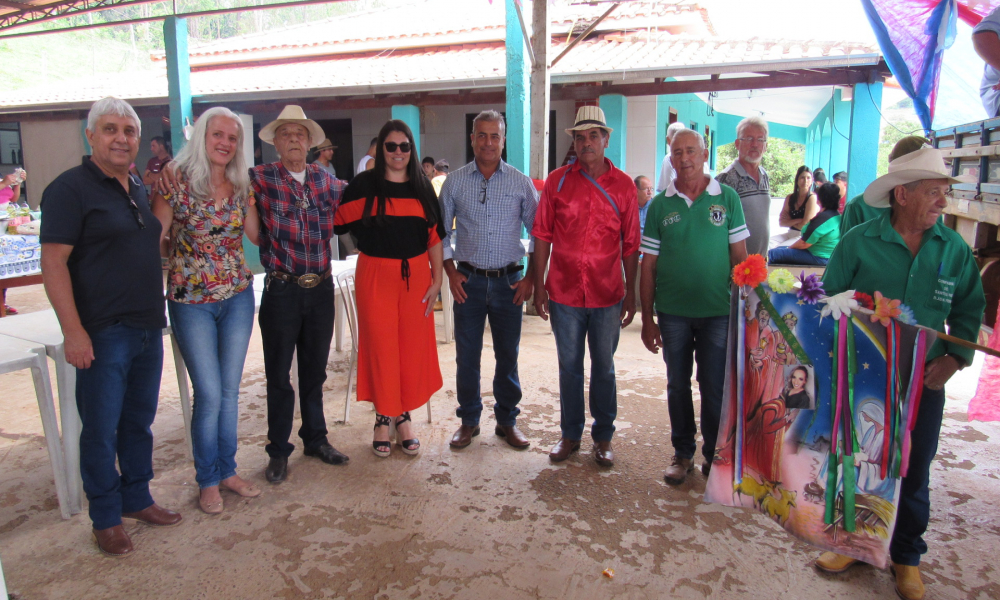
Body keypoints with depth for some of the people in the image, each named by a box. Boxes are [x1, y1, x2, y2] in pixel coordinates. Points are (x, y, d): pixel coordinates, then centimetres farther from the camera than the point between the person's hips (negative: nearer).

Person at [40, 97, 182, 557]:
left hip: (147, 328, 7)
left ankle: (137, 498, 32)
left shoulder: (138, 190, 13)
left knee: (139, 421, 16)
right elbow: (53, 262, -16)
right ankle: (106, 518, 20)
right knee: (101, 428, 5)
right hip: (101, 333, -7)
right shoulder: (70, 188, -10)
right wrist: (73, 330, -21)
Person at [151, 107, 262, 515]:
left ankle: (227, 470, 29)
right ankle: (207, 480, 20)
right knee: (209, 394, -1)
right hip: (191, 300, -4)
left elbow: (255, 235, 7)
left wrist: (253, 196, 2)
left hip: (237, 296, 4)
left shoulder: (241, 185, 4)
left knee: (230, 389, 12)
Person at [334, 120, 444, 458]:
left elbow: (434, 236, 7)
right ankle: (383, 416, 19)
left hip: (415, 275, 2)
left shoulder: (422, 187, 7)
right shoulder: (364, 185, 0)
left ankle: (403, 415, 23)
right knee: (380, 347, 3)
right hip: (375, 276, -2)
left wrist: (437, 279, 2)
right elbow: (338, 222, 1)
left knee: (413, 348, 6)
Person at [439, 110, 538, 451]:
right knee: (466, 355, 6)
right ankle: (469, 420, 22)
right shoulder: (455, 182, 4)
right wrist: (451, 272, -1)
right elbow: (441, 232, 9)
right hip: (469, 281, 0)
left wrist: (531, 278, -2)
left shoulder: (521, 183, 2)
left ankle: (507, 420, 24)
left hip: (508, 281, 0)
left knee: (508, 355, 8)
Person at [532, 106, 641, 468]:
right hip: (564, 293, 0)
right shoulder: (558, 181, 1)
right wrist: (538, 286, -2)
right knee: (569, 367, 11)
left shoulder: (623, 185, 1)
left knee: (603, 367, 11)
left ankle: (603, 437, 26)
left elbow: (631, 245, 3)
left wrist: (630, 294, 0)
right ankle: (570, 435, 27)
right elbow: (542, 235, 2)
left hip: (607, 295, 0)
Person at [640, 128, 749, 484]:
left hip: (718, 311, -1)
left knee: (715, 387, 7)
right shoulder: (660, 205, 2)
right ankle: (683, 453, 27)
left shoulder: (727, 198, 1)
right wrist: (647, 319, 0)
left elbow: (740, 256, 3)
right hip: (672, 312, 1)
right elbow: (648, 264, 2)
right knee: (677, 385, 11)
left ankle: (715, 456, 24)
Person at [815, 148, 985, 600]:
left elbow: (970, 308, 8)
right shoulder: (858, 242, -10)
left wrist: (954, 359, -3)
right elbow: (830, 302, -5)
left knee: (913, 475, 13)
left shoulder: (954, 249, -1)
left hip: (922, 382, 2)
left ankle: (906, 557, 33)